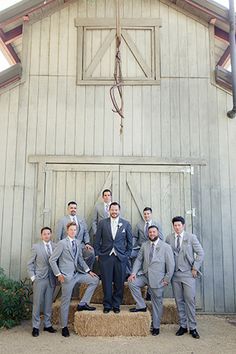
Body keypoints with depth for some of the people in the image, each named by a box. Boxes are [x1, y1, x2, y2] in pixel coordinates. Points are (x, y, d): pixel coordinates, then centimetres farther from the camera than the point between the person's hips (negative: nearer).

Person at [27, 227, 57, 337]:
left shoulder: (56, 246, 4)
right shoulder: (36, 247, 0)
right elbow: (29, 264, 2)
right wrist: (33, 277, -5)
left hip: (51, 279, 2)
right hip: (39, 279, -2)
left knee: (49, 303, 10)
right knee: (37, 303, 2)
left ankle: (47, 325, 22)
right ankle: (35, 327, 13)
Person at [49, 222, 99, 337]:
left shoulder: (77, 243, 7)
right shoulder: (62, 243, -11)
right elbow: (52, 260, -10)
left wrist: (88, 270, 7)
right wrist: (58, 274, -13)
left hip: (78, 274, 6)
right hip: (67, 276, -6)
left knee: (95, 280, 3)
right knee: (65, 301, 3)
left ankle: (83, 304, 8)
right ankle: (64, 327, 20)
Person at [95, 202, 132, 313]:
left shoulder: (126, 224, 4)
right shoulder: (102, 223, 4)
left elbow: (129, 241, 10)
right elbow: (97, 240, 7)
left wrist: (127, 255, 5)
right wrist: (97, 254, 3)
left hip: (120, 257, 0)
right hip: (105, 257, 0)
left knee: (119, 283, 4)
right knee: (106, 282, 3)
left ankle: (116, 305, 20)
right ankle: (107, 305, 18)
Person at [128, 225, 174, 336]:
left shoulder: (166, 247, -4)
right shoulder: (144, 245, 7)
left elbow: (171, 264, -4)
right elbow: (139, 259, 4)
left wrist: (167, 279, -8)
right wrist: (134, 272, -9)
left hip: (158, 279, -3)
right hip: (145, 275, 4)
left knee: (157, 303, 5)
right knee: (132, 282, -20)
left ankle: (156, 327, 22)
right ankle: (141, 306, -2)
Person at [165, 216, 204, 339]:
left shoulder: (191, 237, 0)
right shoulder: (169, 238, 5)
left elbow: (200, 253, 1)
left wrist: (195, 268, -4)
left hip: (188, 274, -2)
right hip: (175, 274, 2)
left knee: (190, 301, -2)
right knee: (179, 301, 8)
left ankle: (193, 328, 10)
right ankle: (183, 326, 20)